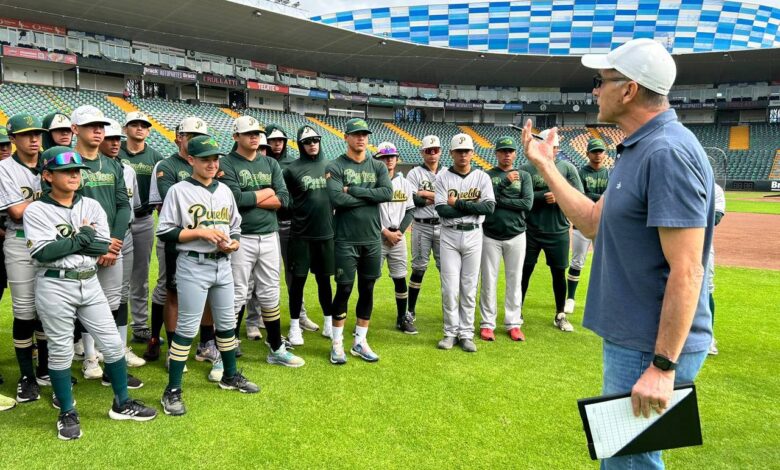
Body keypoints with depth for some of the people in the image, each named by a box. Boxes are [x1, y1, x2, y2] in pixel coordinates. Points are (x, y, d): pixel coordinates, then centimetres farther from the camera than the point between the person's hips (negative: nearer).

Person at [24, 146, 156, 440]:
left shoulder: (92, 206, 6)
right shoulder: (36, 211, -5)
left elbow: (104, 246, -4)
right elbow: (42, 253, -17)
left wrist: (65, 243, -11)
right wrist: (82, 238, -13)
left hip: (89, 284, 4)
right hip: (54, 287, -4)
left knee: (113, 343, 6)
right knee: (61, 350, 6)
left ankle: (122, 404, 22)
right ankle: (67, 413, 22)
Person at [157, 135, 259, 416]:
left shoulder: (224, 190, 11)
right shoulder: (179, 191, -6)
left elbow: (236, 227, 17)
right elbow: (165, 233, -10)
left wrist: (233, 244, -4)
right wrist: (200, 232, -19)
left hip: (222, 265, 6)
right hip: (193, 266, -6)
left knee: (227, 323, 15)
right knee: (187, 328, -3)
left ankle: (230, 376, 33)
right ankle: (172, 391, 7)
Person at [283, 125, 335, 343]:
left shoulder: (330, 166, 7)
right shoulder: (292, 169, -3)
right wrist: (297, 213, -4)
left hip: (326, 233, 3)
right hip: (301, 234, -3)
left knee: (324, 279, 13)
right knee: (298, 280, 4)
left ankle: (329, 323, 25)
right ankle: (295, 326, 15)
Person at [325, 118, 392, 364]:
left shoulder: (378, 167, 8)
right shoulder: (335, 167, -4)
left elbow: (388, 193, -9)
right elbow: (337, 199, -19)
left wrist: (354, 190, -13)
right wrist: (370, 196, -10)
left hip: (372, 240, 4)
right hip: (346, 240, -4)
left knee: (367, 290, 10)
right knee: (344, 290, 2)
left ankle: (360, 342, 24)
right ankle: (337, 343, 17)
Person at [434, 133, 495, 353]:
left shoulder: (482, 177, 3)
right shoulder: (442, 177, 0)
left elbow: (490, 207, -10)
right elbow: (442, 210, -12)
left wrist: (458, 204, -12)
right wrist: (472, 207, -12)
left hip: (473, 236, 1)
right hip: (449, 236, -1)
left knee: (469, 288, 6)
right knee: (449, 287, 0)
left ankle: (466, 333, 15)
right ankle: (451, 332, 13)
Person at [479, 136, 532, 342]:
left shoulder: (524, 176, 7)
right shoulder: (487, 175, 4)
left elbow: (527, 203, -7)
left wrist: (498, 200, -10)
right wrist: (505, 181, -14)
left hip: (516, 236, 1)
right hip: (490, 236, -1)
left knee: (514, 281, 7)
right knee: (489, 282, 3)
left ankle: (513, 323, 17)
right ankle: (487, 324, 13)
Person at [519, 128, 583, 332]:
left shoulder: (567, 168, 2)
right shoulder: (526, 169, -1)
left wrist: (558, 197, -17)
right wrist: (544, 195, -18)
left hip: (558, 231, 1)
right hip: (531, 230, -1)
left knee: (559, 273, 11)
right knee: (524, 271, 7)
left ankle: (560, 315, 26)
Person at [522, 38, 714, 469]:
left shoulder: (668, 153, -22)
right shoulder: (639, 149, 10)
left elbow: (686, 272, -25)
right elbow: (594, 222, 17)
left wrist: (663, 367, -24)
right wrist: (545, 167, 17)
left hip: (652, 350, -10)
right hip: (631, 338, 10)